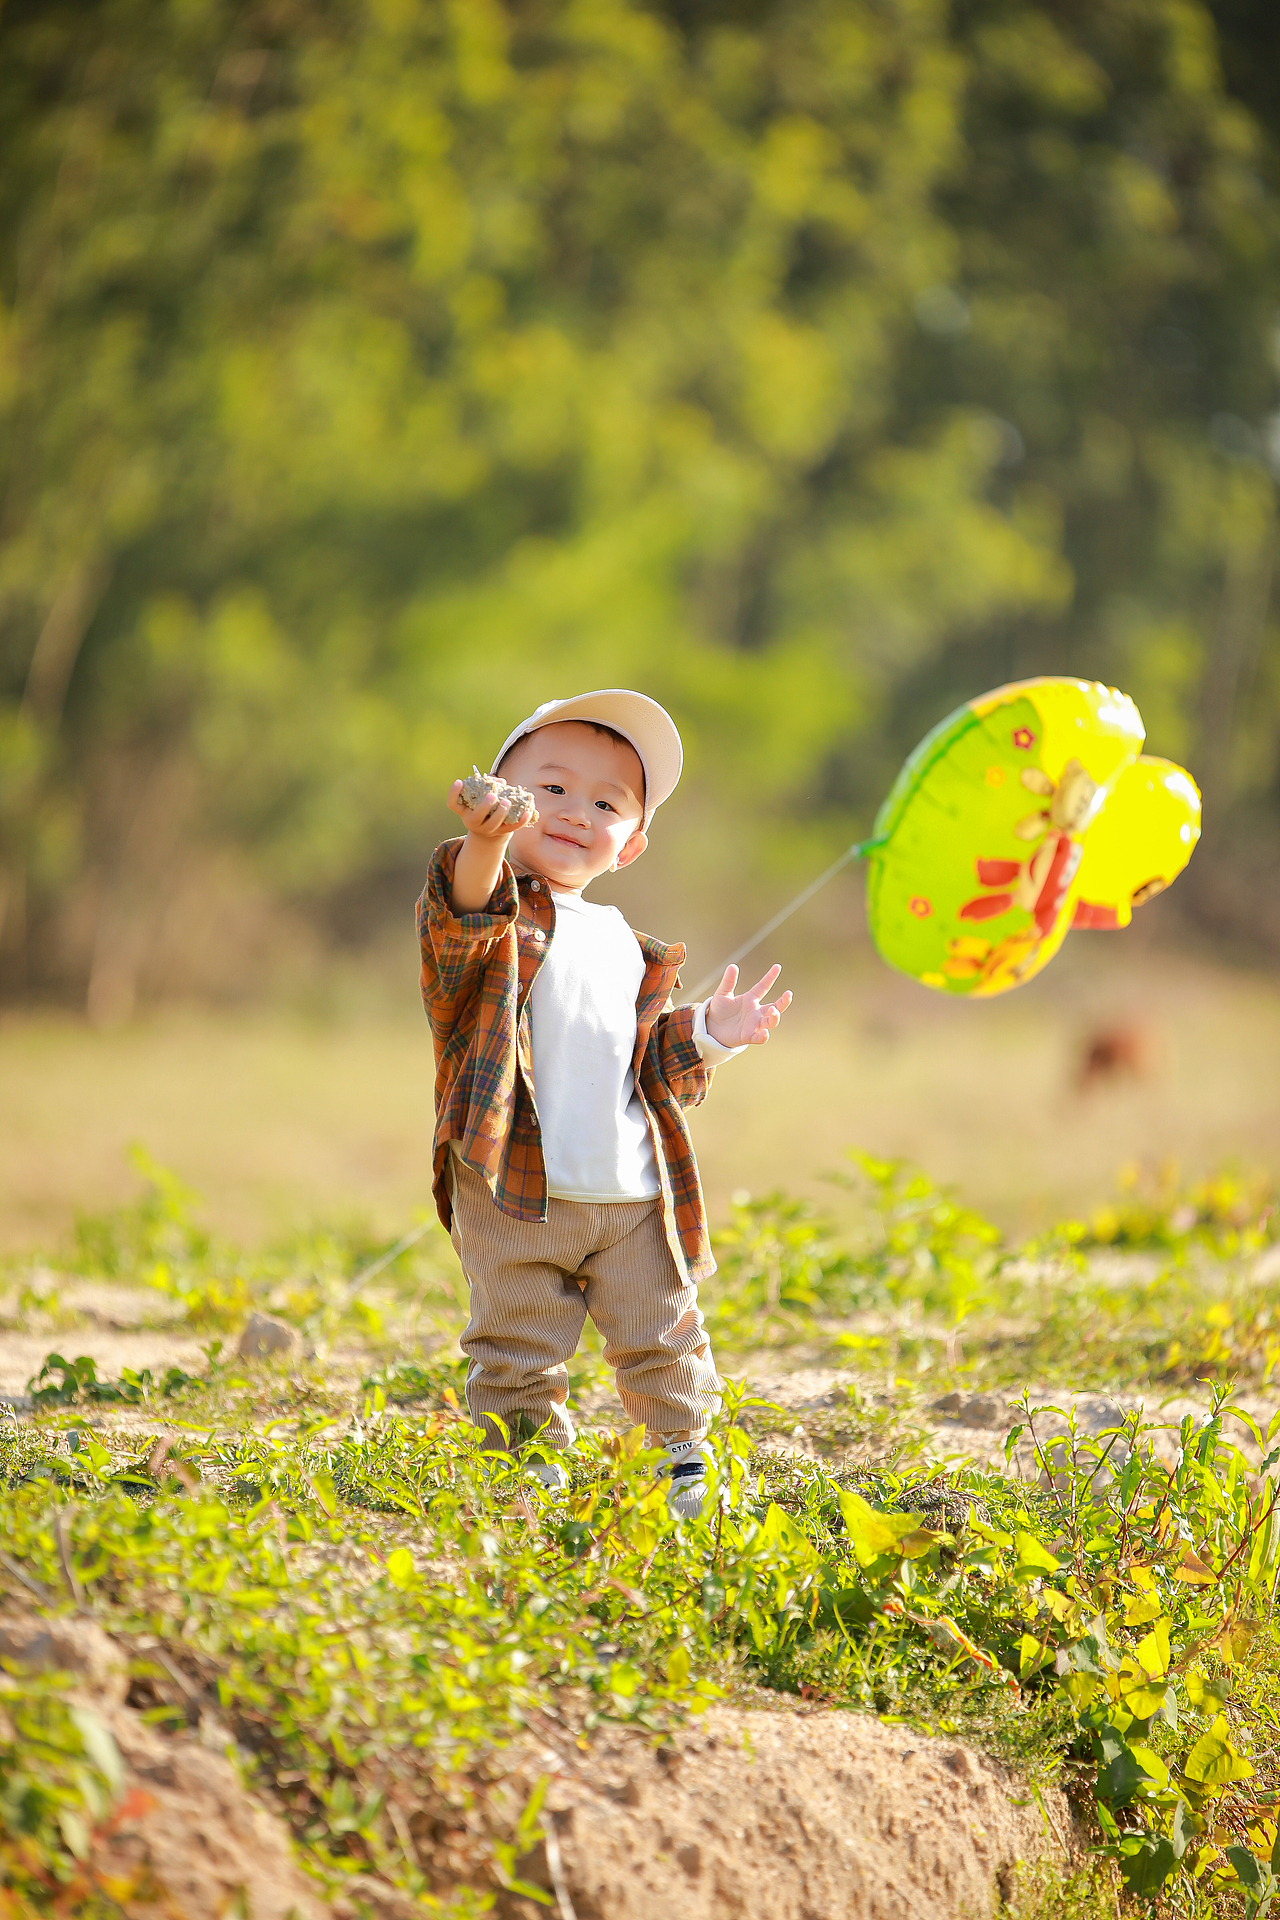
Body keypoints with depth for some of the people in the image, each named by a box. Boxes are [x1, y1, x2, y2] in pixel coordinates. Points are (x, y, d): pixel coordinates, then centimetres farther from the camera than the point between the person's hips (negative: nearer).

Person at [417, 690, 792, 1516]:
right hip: (516, 1195, -5)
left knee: (663, 1340, 12)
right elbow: (461, 923, -31)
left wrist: (705, 1036, 3)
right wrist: (488, 844, -50)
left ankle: (683, 1458, 29)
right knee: (520, 1354, 1)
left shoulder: (625, 945, 17)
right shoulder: (498, 915, -4)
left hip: (633, 1195, 5)